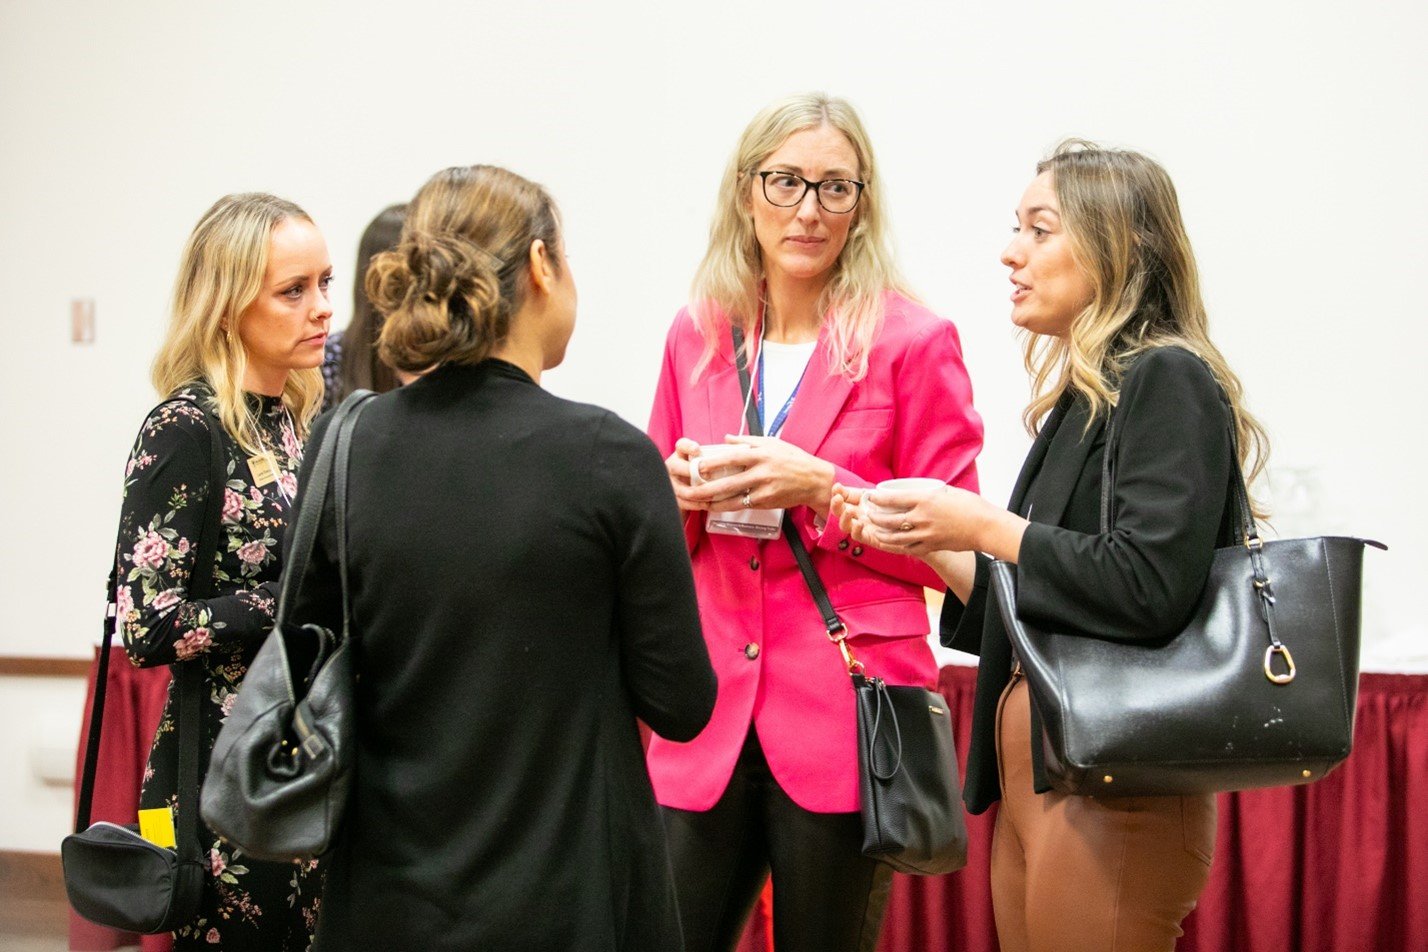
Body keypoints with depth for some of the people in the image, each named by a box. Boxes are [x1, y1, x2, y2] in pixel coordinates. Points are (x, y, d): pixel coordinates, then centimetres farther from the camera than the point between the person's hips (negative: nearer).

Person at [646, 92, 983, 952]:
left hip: (845, 716, -3)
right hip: (712, 711, 4)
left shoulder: (914, 341, -3)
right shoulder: (698, 336, 9)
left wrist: (820, 489, -14)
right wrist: (680, 494, -4)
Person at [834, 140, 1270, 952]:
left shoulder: (1167, 382, -9)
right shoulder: (1079, 401, 17)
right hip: (1033, 769, 9)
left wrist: (983, 527, -14)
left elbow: (1152, 586, -22)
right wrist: (928, 546, 8)